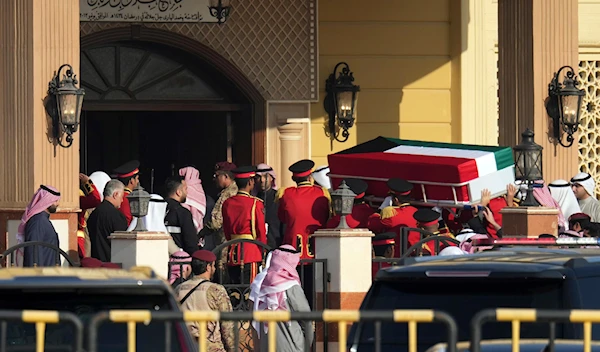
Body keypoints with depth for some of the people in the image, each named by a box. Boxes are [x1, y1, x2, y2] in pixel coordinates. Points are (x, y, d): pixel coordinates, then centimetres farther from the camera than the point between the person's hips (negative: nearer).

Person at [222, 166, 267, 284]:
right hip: (251, 251, -6)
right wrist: (263, 251, 6)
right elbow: (261, 231, -6)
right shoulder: (255, 203, -10)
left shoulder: (227, 203, 6)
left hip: (233, 252, 6)